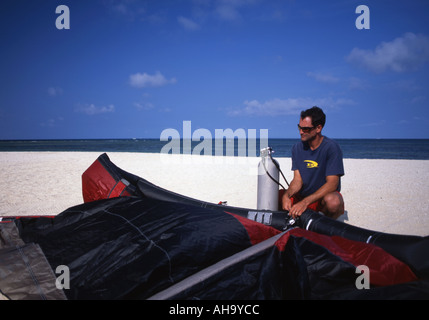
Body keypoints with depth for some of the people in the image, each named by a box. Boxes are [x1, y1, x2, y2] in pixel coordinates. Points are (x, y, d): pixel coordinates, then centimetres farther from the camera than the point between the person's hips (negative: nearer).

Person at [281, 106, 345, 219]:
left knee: (333, 201, -38)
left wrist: (305, 202, -33)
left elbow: (332, 184, -23)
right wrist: (286, 195, -27)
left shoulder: (331, 147, -16)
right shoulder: (297, 148, 1)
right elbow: (297, 180, -4)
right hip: (303, 196, 5)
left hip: (325, 195, -5)